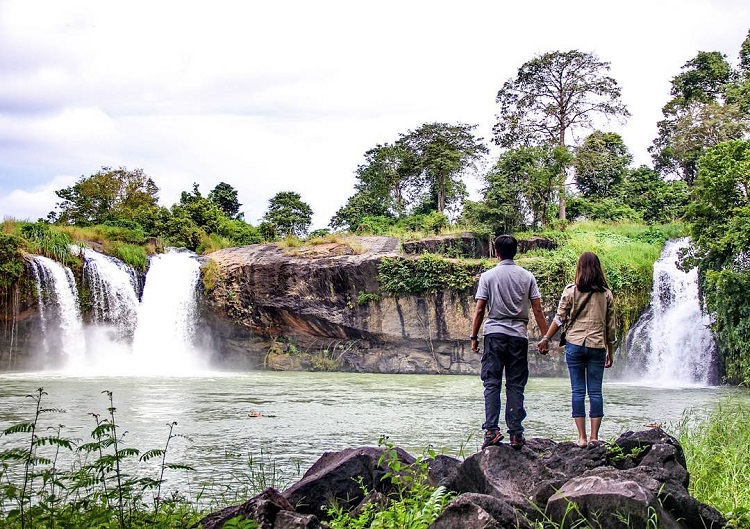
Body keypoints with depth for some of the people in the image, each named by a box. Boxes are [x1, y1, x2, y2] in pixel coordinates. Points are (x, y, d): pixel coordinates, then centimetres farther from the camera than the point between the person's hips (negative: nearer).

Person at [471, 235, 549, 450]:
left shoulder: (488, 276, 1)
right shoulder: (527, 276, 6)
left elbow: (480, 310, -1)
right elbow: (537, 309, 3)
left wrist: (474, 337, 5)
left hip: (495, 334, -1)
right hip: (519, 335, 1)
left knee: (492, 384, 0)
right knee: (515, 386, 4)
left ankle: (491, 429, -10)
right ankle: (515, 434, 2)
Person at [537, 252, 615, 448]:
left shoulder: (571, 291, -1)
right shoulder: (606, 294, 5)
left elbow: (559, 319, -1)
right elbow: (610, 326, 8)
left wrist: (546, 339, 10)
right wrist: (610, 352, 16)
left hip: (575, 344, -1)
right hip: (597, 346, 2)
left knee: (578, 391, 1)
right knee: (595, 391, 4)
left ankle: (582, 437, 0)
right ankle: (594, 437, 3)